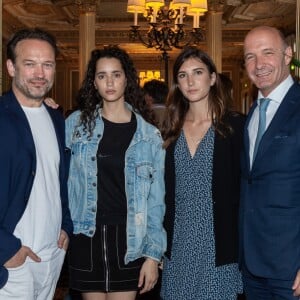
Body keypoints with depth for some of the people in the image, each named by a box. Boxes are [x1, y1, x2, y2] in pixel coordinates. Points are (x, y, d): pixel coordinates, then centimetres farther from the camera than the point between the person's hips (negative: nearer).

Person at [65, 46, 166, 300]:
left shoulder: (149, 135, 0)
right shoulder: (77, 123, 3)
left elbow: (155, 199, 0)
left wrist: (153, 254, -3)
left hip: (128, 240, -1)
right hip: (86, 236, 1)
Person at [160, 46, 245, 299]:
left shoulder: (236, 126, -5)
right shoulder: (171, 131, 7)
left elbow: (244, 189, -5)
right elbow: (164, 192, 9)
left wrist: (242, 249, -8)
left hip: (217, 247, -3)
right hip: (177, 247, 4)